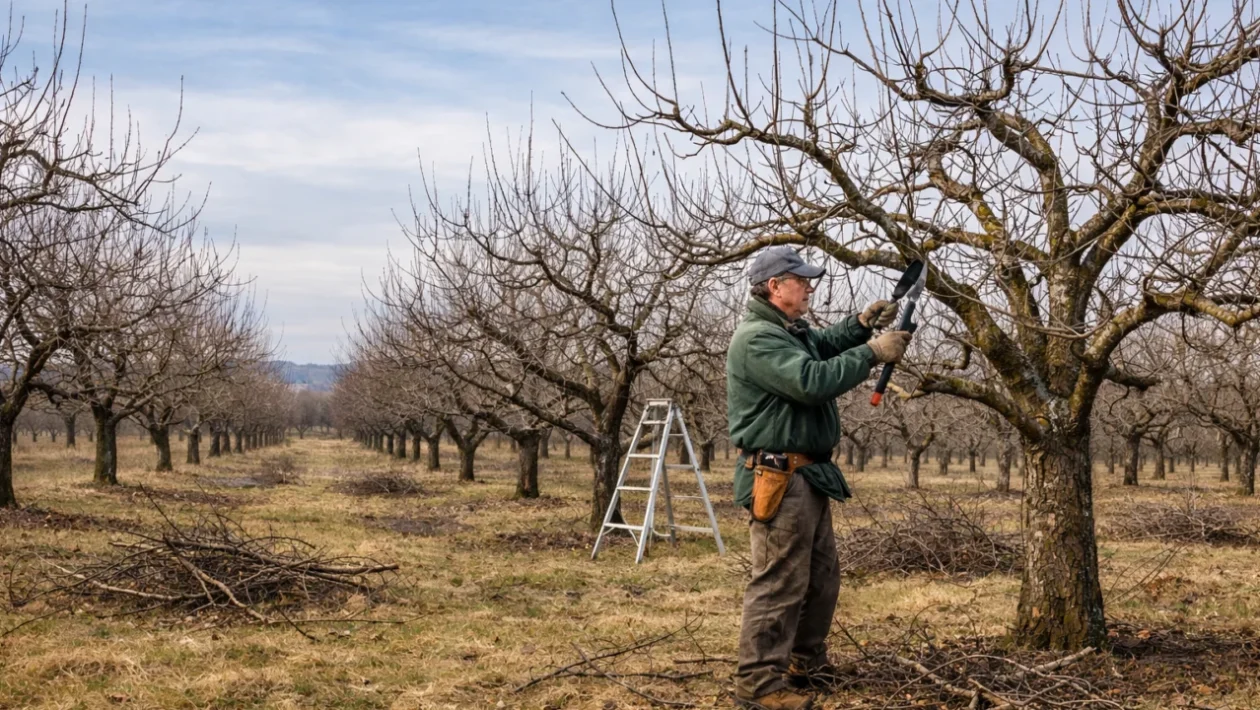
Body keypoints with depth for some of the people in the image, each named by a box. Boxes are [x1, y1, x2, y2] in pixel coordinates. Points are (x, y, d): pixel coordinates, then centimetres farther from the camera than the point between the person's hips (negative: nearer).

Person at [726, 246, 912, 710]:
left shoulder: (790, 331, 17)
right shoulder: (757, 338, -18)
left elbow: (824, 346, 28)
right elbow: (812, 380, -27)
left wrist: (861, 325, 8)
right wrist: (872, 353, -21)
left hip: (808, 476, 11)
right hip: (779, 479, -11)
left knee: (821, 578, 19)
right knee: (779, 582, -9)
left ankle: (806, 664, 31)